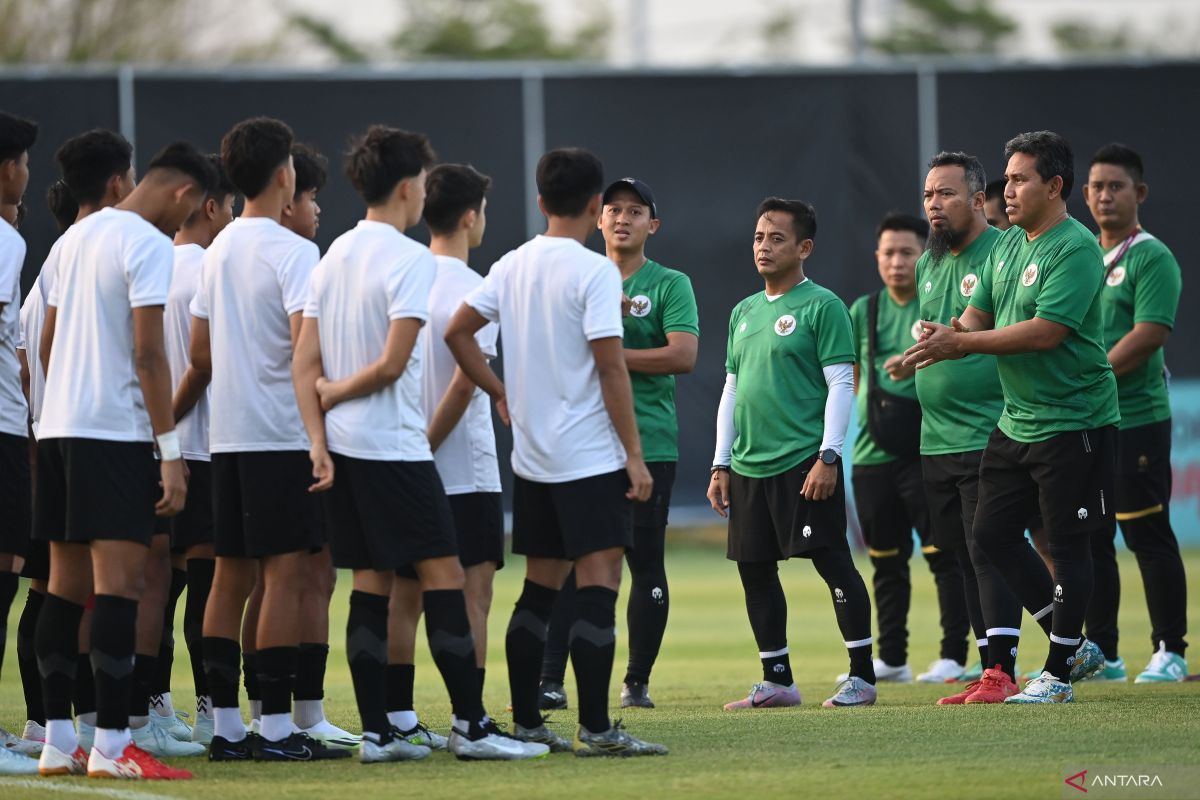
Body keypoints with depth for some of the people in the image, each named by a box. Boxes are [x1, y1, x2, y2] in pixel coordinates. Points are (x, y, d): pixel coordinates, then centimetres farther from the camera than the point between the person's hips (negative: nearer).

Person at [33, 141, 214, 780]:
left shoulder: (77, 236, 16)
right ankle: (111, 745, -14)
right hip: (116, 433, -8)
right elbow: (148, 354, -16)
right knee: (119, 581, -10)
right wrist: (171, 451, -16)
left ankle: (57, 739, 9)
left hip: (58, 426, 8)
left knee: (67, 584, 9)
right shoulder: (149, 245, -10)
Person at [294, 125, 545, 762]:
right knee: (442, 574, -4)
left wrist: (319, 440, 4)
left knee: (371, 584, 8)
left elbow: (304, 363, 8)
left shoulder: (334, 255, 12)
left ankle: (375, 732, 5)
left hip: (342, 445, 8)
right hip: (393, 446, -8)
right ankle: (470, 726, -5)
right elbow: (391, 364, -17)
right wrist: (337, 391, -1)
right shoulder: (410, 260, -11)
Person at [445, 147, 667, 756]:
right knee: (598, 586, -8)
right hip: (590, 456, -7)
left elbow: (457, 332, 8)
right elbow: (610, 368, -15)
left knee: (540, 587, 13)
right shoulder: (594, 272, -13)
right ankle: (595, 728, -13)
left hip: (532, 457, 7)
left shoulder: (513, 266, 8)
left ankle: (525, 722, 14)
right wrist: (635, 455, -11)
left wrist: (501, 393, 16)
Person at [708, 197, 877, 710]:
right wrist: (721, 464, 17)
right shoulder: (744, 312, 17)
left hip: (804, 463, -8)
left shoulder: (822, 306, -5)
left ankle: (862, 676, -3)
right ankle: (777, 682, 16)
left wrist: (828, 457, -16)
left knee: (833, 561, -7)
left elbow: (841, 384, -10)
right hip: (749, 468, 8)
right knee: (755, 571, 7)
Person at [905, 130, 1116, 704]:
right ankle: (1073, 645, 20)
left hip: (1072, 420, -9)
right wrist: (949, 336, -11)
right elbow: (979, 315, 14)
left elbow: (1046, 331, -25)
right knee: (992, 533, 10)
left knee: (1066, 544, -2)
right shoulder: (1007, 246, 11)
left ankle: (1058, 673, 7)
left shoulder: (1075, 248, -17)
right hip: (1016, 417, 10)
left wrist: (960, 343, -22)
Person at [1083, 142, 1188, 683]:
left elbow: (1148, 335, -16)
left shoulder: (1151, 258, -6)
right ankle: (1101, 653, 13)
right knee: (1088, 538, 7)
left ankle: (1169, 651, 2)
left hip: (1136, 420, -7)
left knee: (1148, 537, -4)